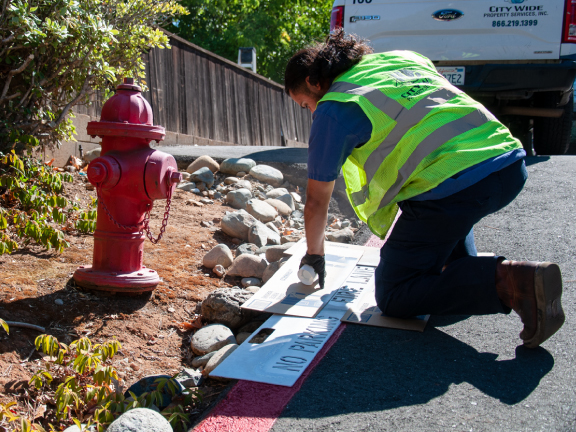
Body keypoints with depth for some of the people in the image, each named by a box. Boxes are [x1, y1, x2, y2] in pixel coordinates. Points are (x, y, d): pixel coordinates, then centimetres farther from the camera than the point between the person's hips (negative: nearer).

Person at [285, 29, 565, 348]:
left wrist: (314, 255, 29)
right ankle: (466, 267, 24)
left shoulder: (333, 109, 4)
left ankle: (507, 282, -11)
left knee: (393, 297, 5)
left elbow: (316, 201, 11)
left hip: (454, 185, -8)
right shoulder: (401, 58, 25)